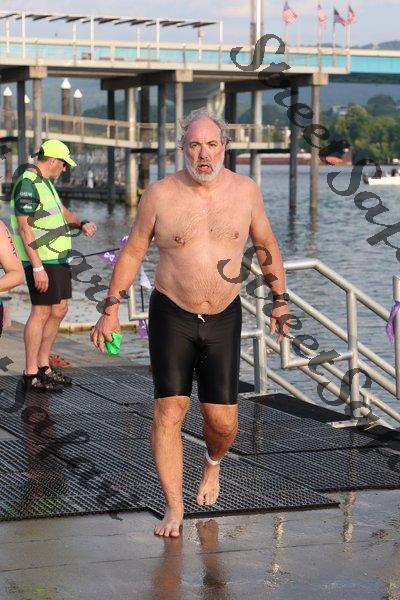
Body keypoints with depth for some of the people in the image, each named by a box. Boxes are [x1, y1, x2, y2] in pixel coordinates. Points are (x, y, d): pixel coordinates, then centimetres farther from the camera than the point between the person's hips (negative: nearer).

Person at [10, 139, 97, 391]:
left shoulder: (45, 182, 16)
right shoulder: (27, 184, -15)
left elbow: (61, 211, 28)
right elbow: (24, 228, -20)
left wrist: (81, 223, 6)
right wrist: (37, 267, -24)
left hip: (58, 258, 10)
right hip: (41, 260, -10)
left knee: (59, 310, 13)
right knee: (42, 312, -7)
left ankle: (43, 366, 22)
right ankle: (31, 374, -2)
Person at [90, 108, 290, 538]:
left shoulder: (245, 191, -1)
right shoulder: (160, 195, -7)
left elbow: (266, 246, 13)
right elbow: (132, 251, 3)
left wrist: (280, 300, 15)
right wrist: (111, 310, 0)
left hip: (224, 319, 2)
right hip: (171, 314, -1)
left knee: (223, 421, 0)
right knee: (168, 410, -9)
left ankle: (212, 464, 35)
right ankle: (174, 508, 2)